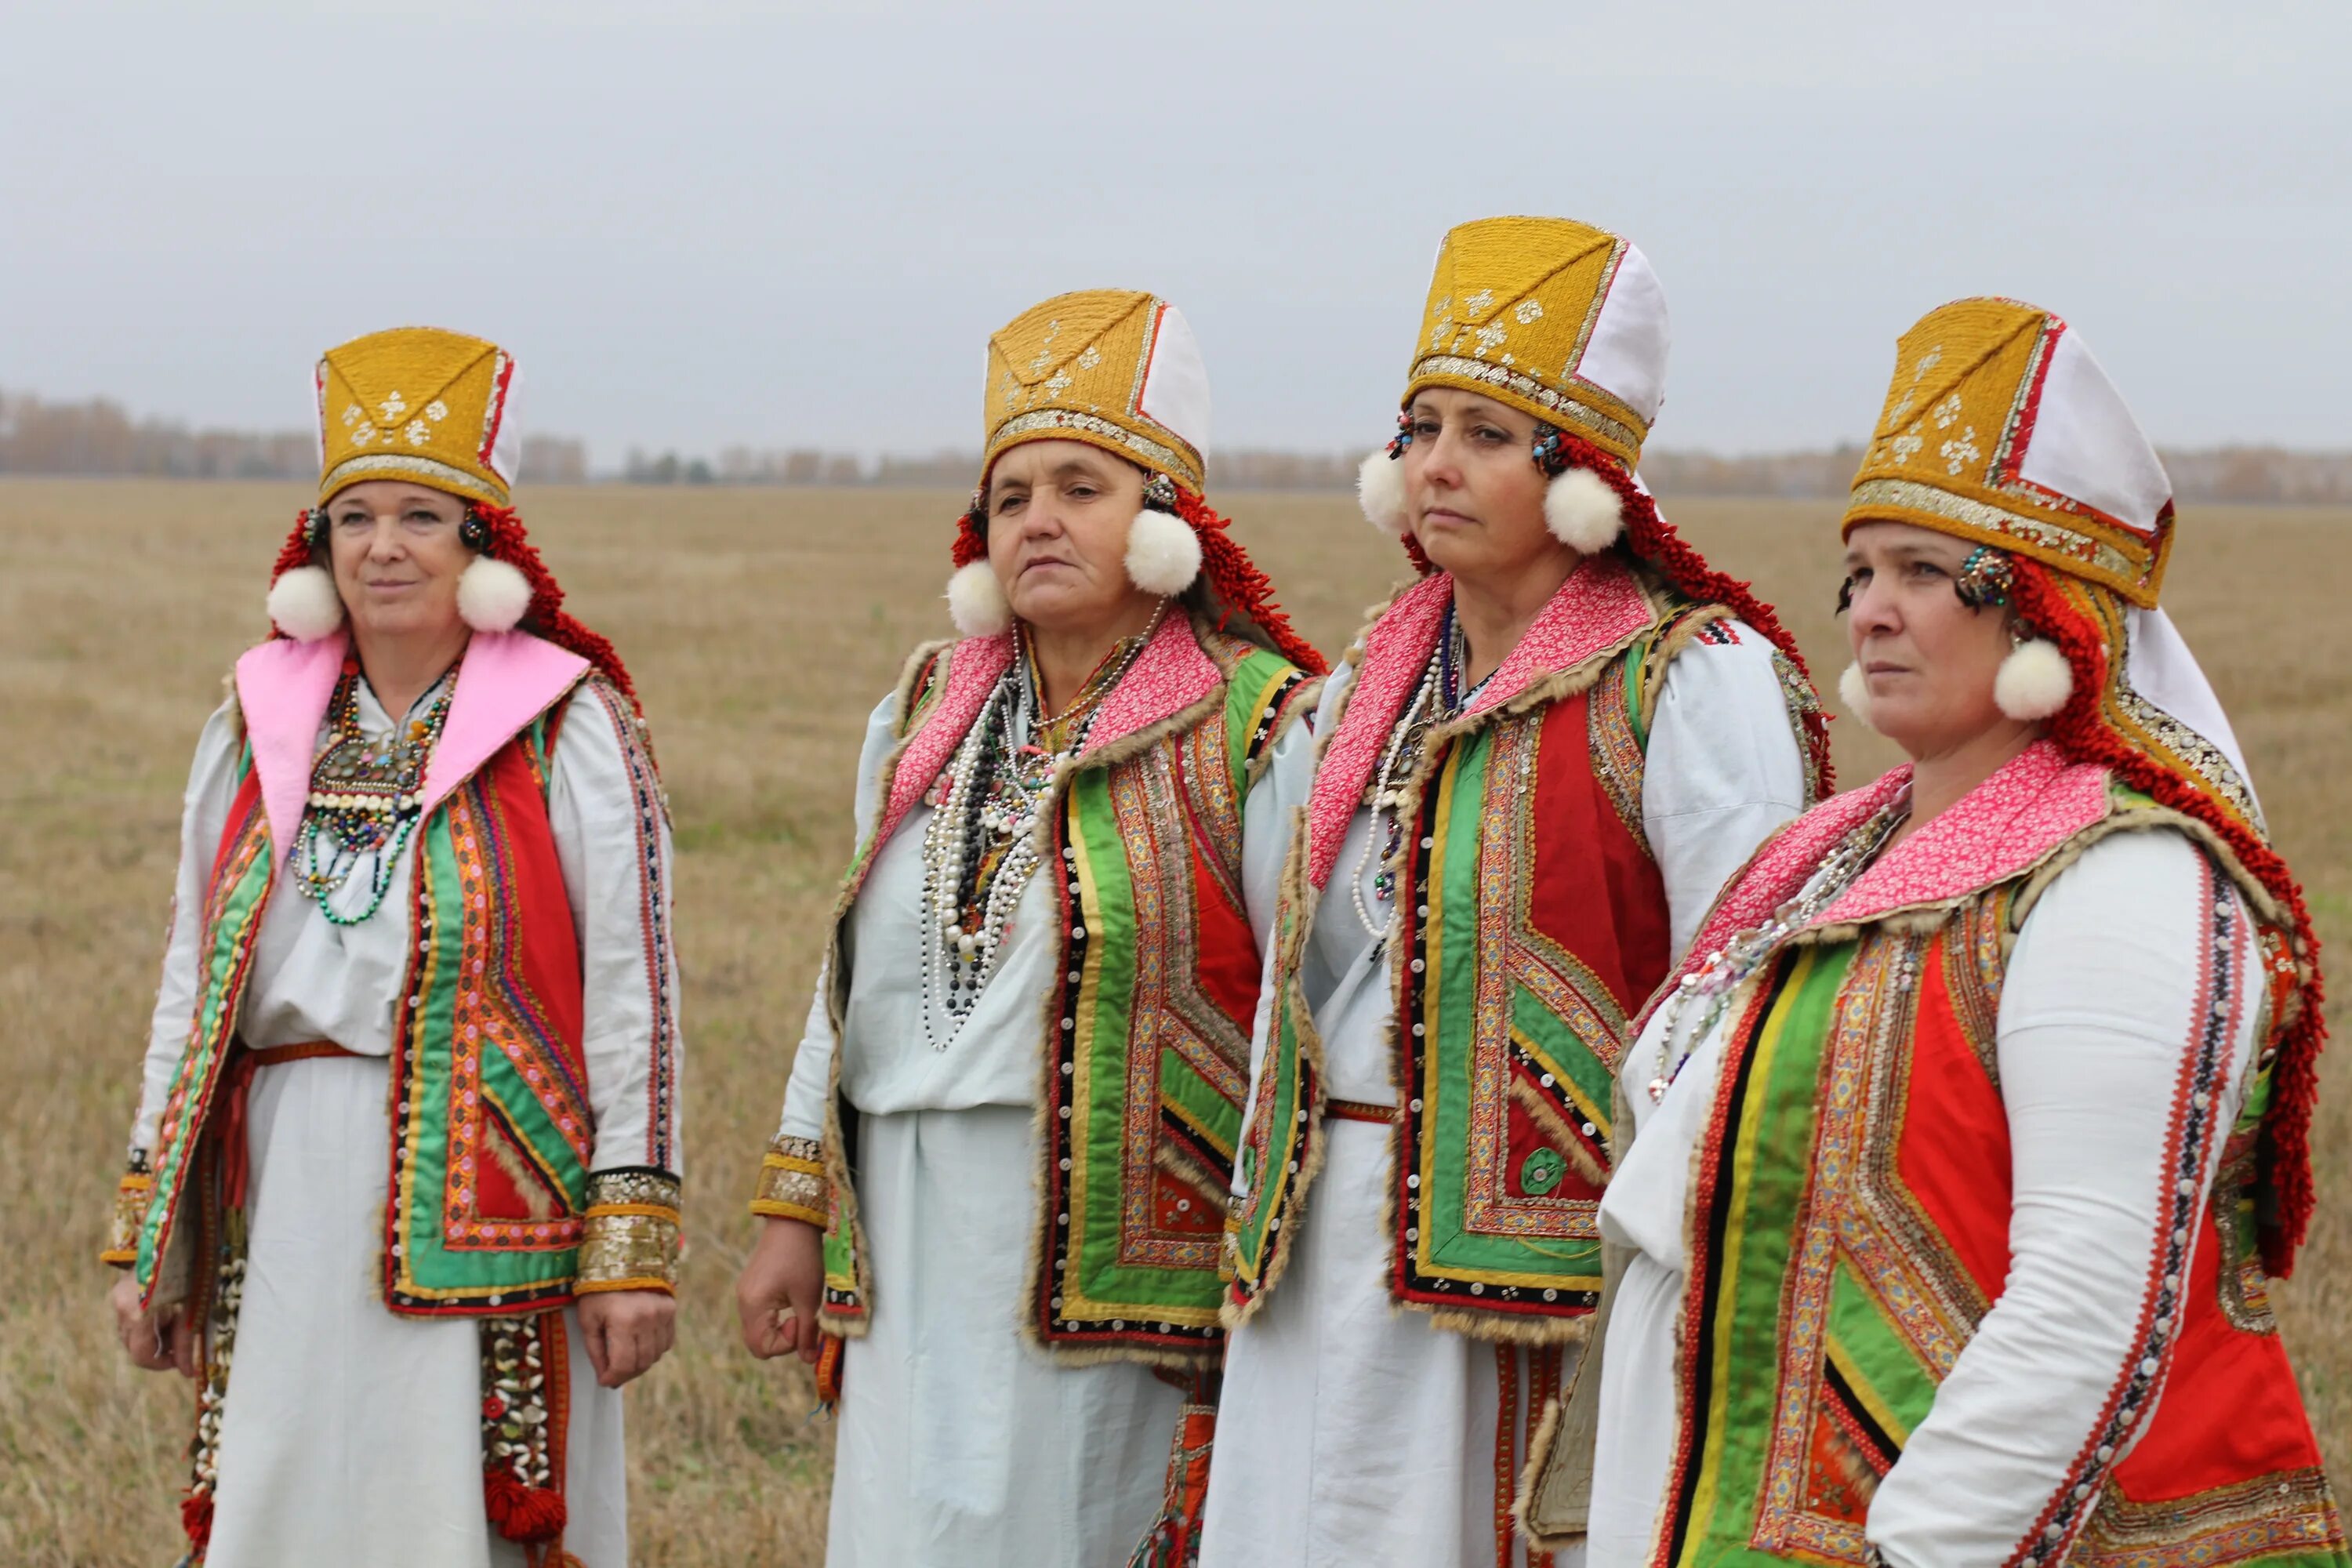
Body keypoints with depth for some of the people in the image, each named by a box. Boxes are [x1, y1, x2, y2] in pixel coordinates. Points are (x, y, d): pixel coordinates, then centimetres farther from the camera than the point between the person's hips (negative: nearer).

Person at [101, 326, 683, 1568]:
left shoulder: (570, 731, -1)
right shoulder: (259, 725, 12)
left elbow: (631, 990, -4)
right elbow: (194, 986, 15)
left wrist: (632, 1244, -10)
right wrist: (148, 1235, 12)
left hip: (487, 1216, -4)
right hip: (284, 1219, 4)